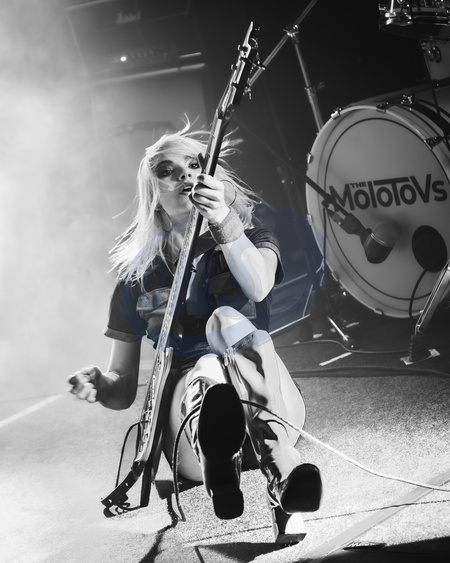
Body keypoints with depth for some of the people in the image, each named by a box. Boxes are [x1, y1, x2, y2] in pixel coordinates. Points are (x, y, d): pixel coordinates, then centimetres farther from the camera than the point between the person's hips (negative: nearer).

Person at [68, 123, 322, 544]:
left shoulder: (252, 238, 10)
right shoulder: (138, 276, 13)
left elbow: (259, 287, -16)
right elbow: (124, 388, 14)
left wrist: (223, 221, -32)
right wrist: (98, 386, -10)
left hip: (265, 401, 0)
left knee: (228, 320, -31)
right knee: (207, 370, -35)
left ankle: (282, 472, -52)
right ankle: (229, 465, -72)